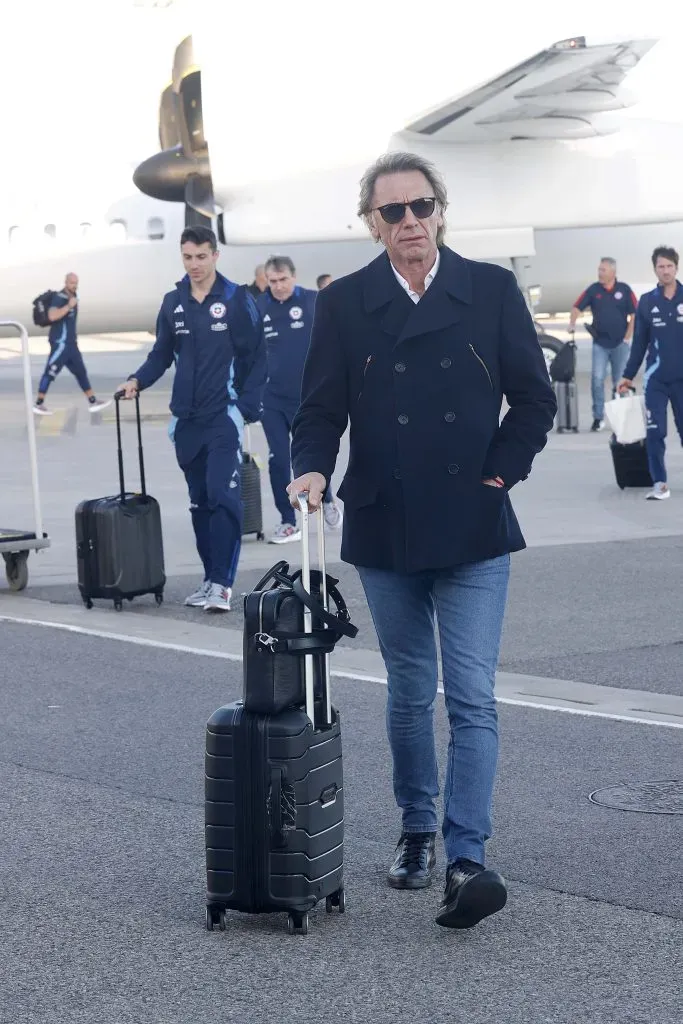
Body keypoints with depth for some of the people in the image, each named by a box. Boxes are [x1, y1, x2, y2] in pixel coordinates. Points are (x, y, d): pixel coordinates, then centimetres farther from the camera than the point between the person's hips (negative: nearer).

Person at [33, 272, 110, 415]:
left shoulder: (72, 296, 14)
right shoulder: (59, 298, -14)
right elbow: (52, 316, -30)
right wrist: (69, 306, -29)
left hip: (70, 343, 9)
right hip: (60, 342, -9)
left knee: (81, 371, 10)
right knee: (51, 371, -7)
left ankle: (93, 402, 13)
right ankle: (38, 404, -3)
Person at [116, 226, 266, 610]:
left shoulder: (237, 299, -4)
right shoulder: (173, 302, 9)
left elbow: (256, 358, -4)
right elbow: (162, 354, 14)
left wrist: (247, 405, -12)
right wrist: (138, 380, -3)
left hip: (225, 416, -5)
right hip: (187, 418, 5)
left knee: (222, 495, -13)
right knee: (199, 501, 9)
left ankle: (222, 583, -11)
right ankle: (211, 577, 17)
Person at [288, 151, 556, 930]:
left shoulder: (491, 291, 1)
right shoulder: (344, 304, 2)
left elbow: (533, 399, 5)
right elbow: (321, 409, 1)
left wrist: (500, 471, -5)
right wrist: (312, 469, -17)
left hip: (472, 530, -1)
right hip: (384, 531, 1)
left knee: (472, 698, -8)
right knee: (409, 692, 13)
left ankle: (467, 860, -10)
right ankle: (417, 832, 29)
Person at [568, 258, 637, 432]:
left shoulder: (624, 290, -2)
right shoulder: (593, 290, 1)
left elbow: (634, 315, 0)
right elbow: (577, 308, 0)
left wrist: (627, 337, -5)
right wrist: (571, 325, -17)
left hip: (620, 344, -1)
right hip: (600, 344, 1)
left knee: (620, 382, 6)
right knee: (597, 379, -8)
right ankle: (598, 417, -3)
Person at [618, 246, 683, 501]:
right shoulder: (646, 302, 2)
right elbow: (639, 342, 8)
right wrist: (628, 375, 8)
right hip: (655, 379, 1)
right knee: (655, 432, -4)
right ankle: (659, 483, 2)